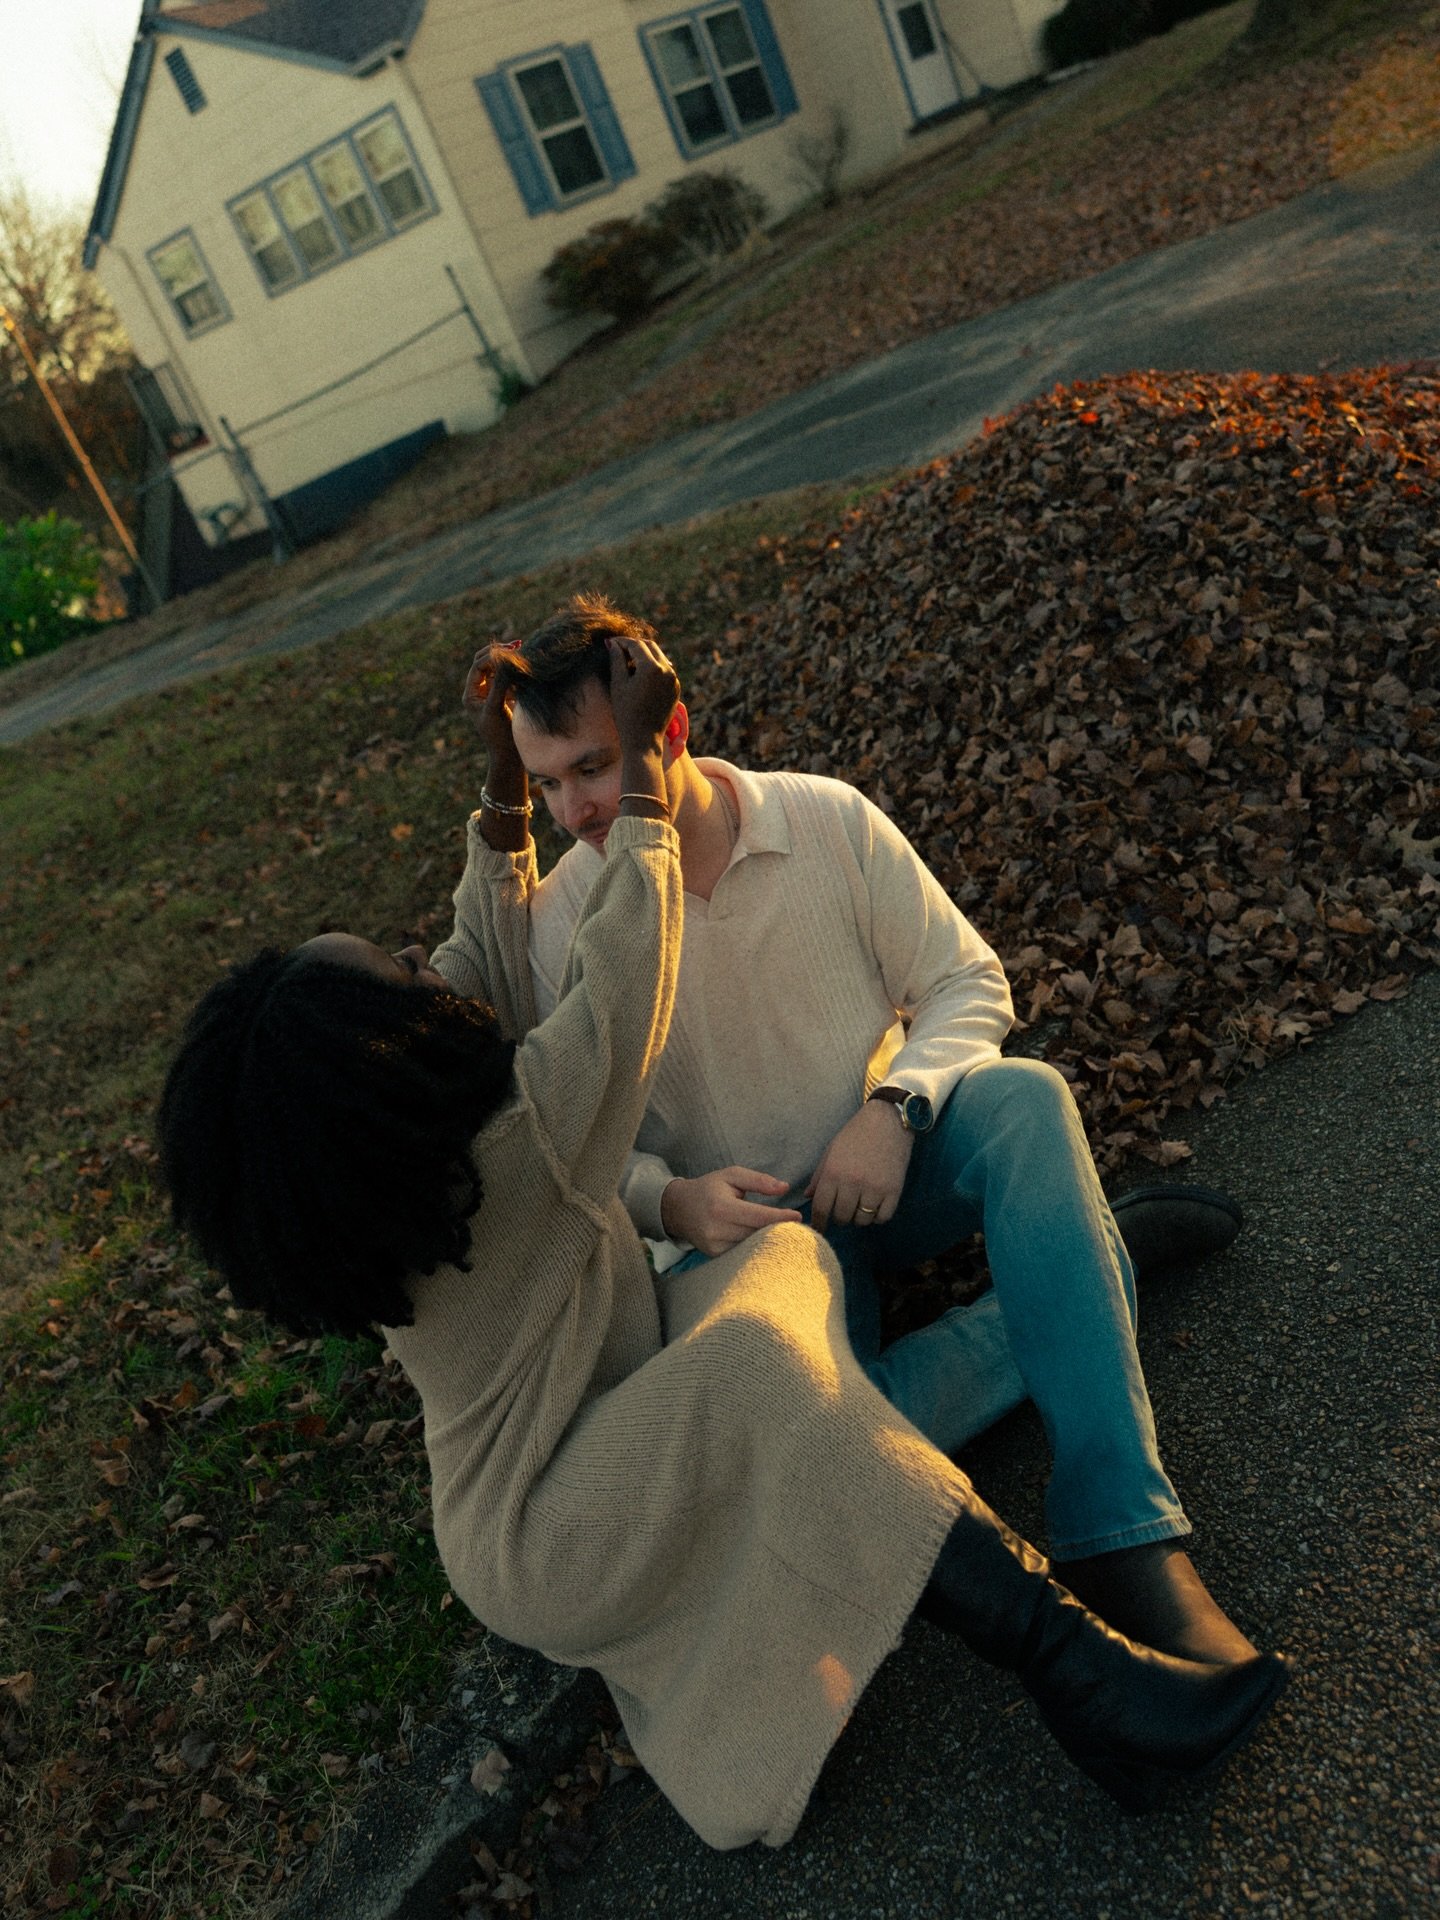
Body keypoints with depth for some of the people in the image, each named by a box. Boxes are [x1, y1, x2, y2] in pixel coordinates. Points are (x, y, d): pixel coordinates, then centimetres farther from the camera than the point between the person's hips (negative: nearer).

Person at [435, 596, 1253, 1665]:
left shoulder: (830, 821, -9)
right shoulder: (560, 917, -9)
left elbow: (970, 983, -4)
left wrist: (894, 1109, -23)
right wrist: (671, 1202, -25)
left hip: (885, 1164, 1)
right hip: (742, 1220, 0)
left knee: (1023, 1095, -33)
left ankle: (1124, 1541, -30)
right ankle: (1106, 1252, -10)